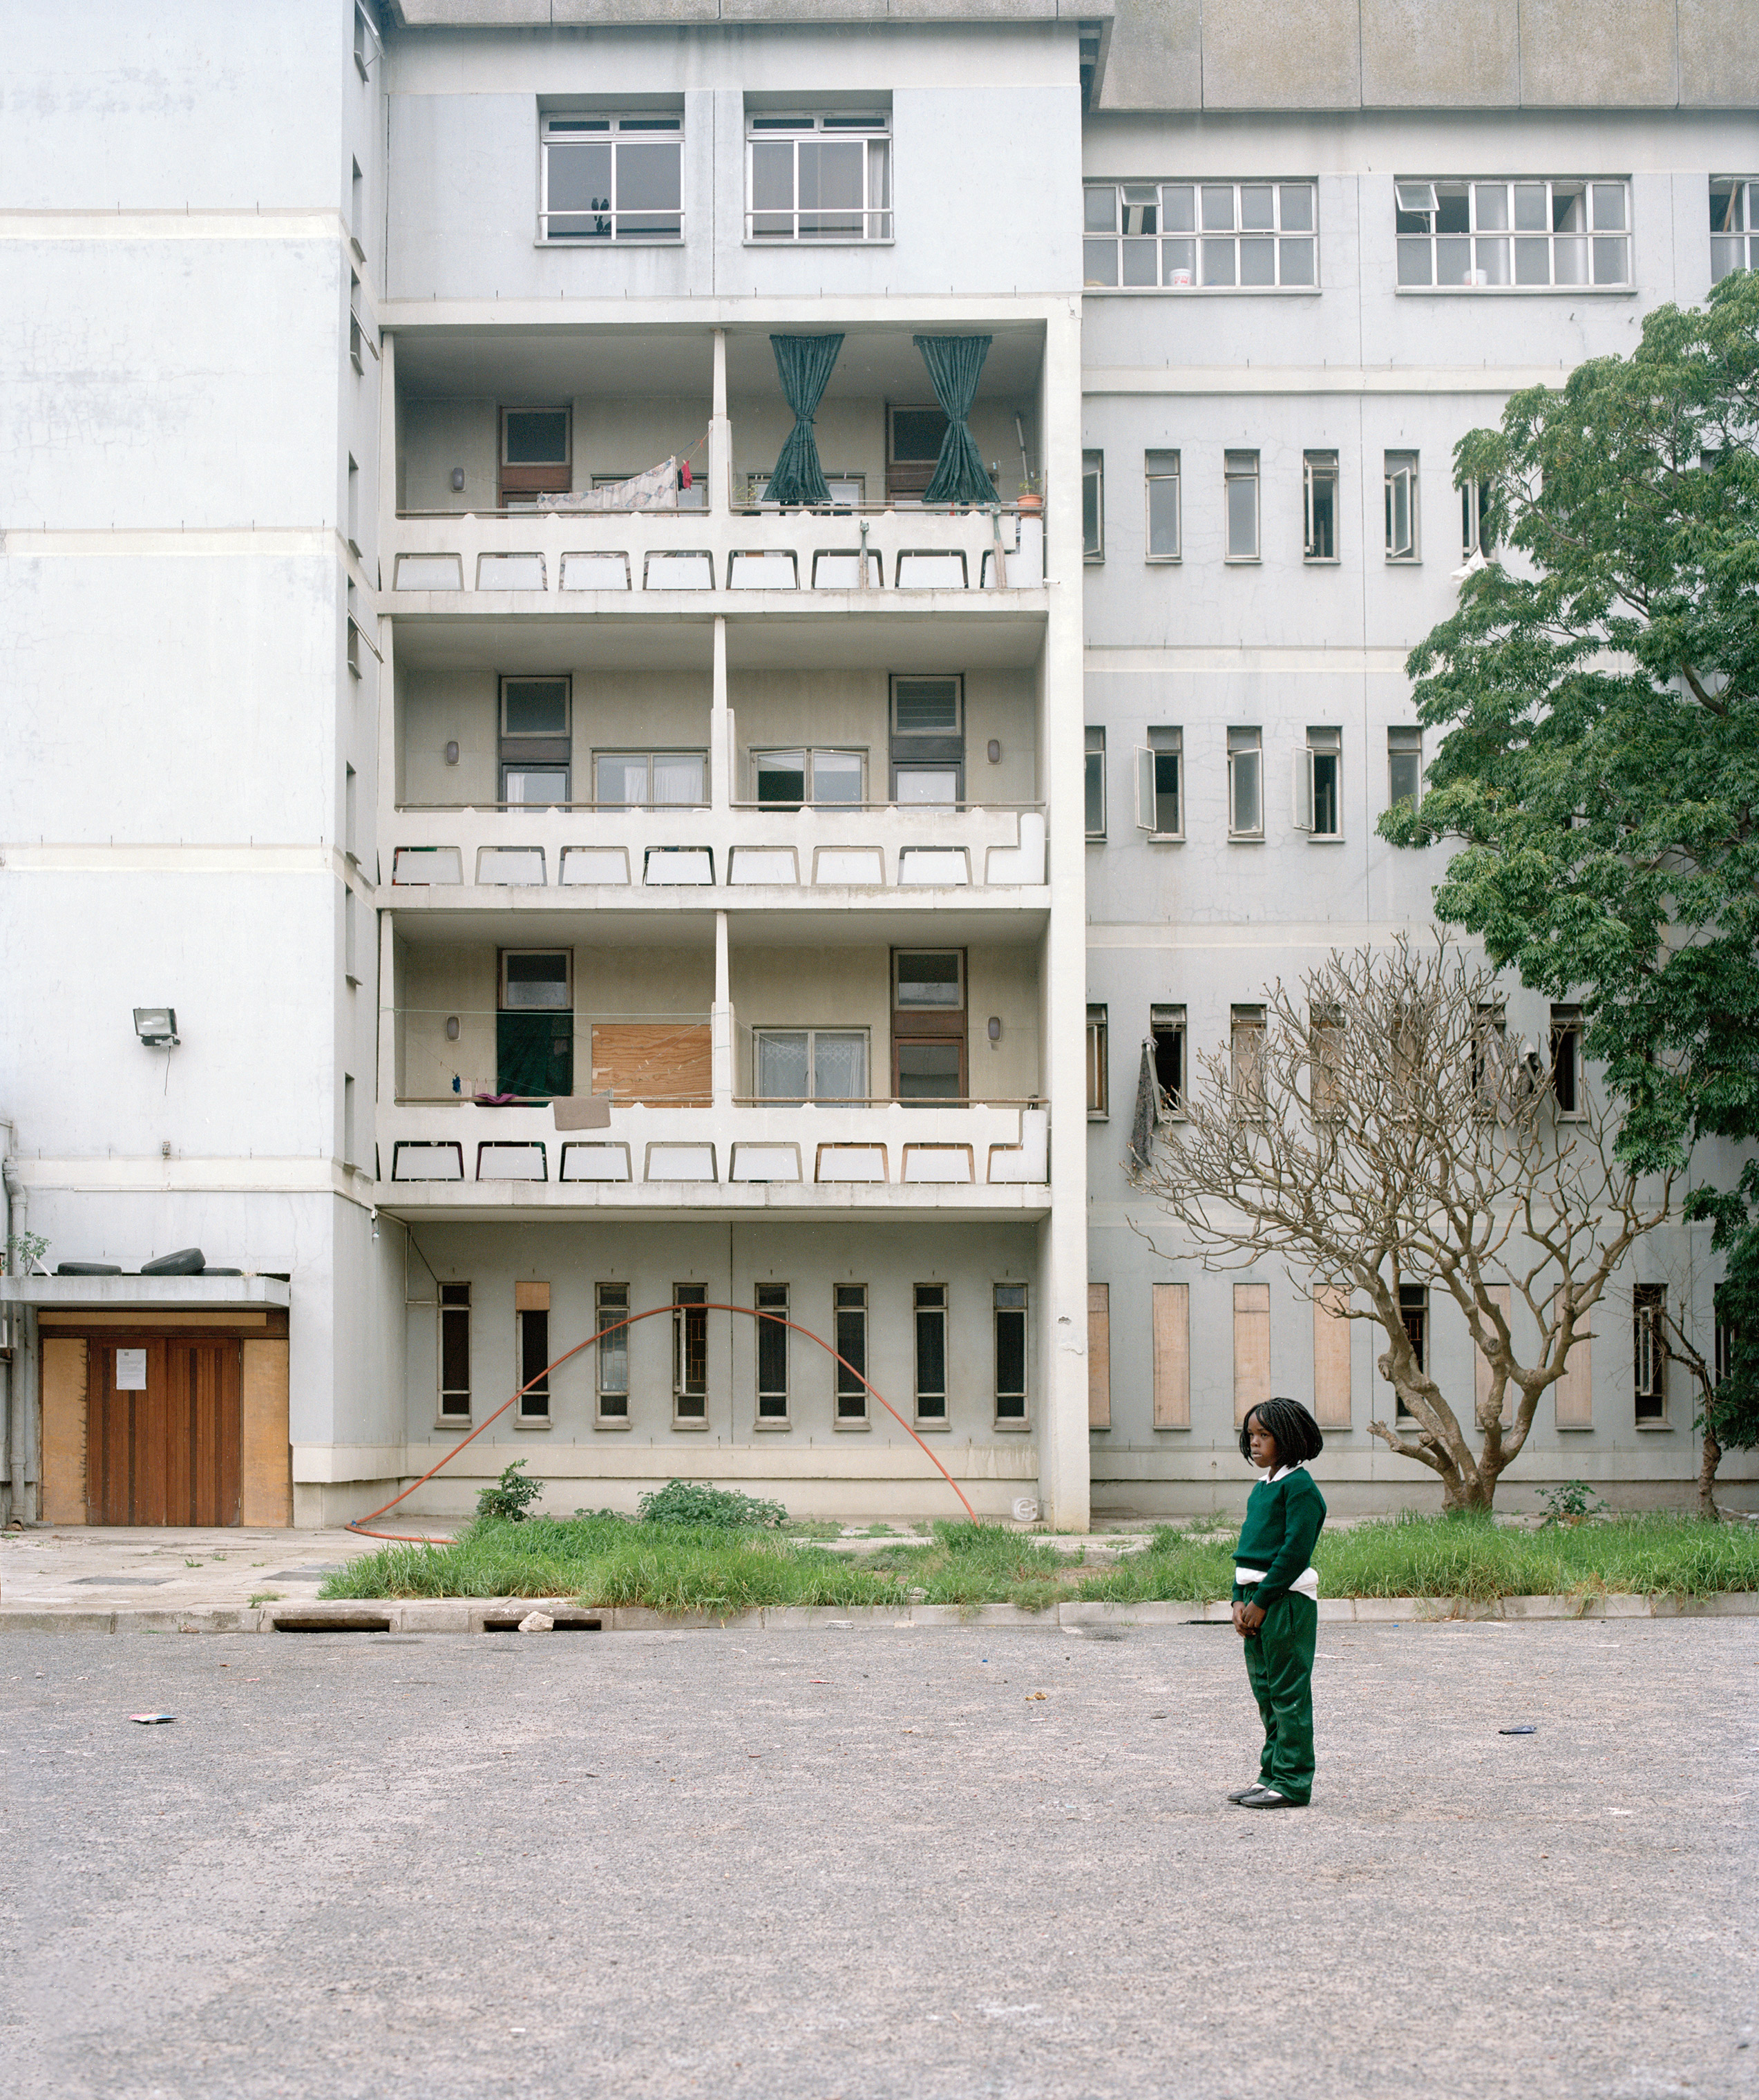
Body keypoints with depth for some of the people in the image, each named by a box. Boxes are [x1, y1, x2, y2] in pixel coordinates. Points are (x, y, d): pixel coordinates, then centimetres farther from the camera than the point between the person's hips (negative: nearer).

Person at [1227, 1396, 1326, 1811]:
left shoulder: (1300, 1486, -11)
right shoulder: (1261, 1488, 16)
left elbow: (1295, 1551, -16)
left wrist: (1262, 1601, -16)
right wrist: (1240, 1599, 5)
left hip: (1287, 1598, -9)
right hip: (1257, 1597, 9)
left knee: (1288, 1692, -5)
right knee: (1265, 1690, 13)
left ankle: (1292, 1782, -1)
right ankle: (1273, 1773, 20)